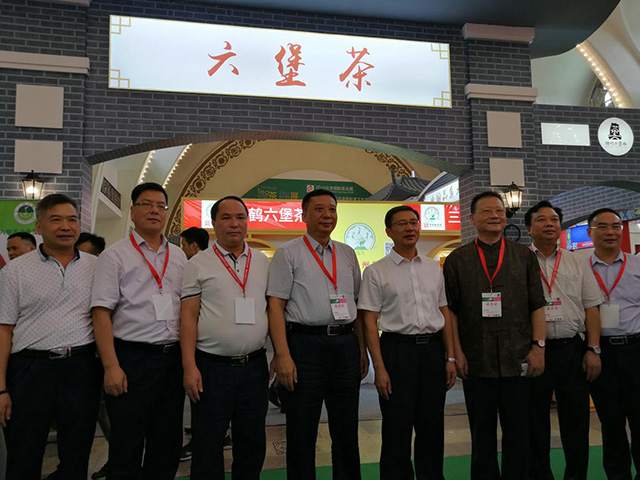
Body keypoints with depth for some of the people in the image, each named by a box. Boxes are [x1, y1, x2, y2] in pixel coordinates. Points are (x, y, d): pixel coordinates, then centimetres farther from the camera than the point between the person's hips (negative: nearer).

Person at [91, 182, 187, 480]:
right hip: (132, 359, -4)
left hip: (173, 358, 5)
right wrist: (111, 366, -15)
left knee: (168, 445, 12)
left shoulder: (179, 257, 13)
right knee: (127, 448, 4)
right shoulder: (115, 256, -1)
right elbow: (101, 313, -7)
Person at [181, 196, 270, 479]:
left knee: (253, 445, 14)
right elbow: (188, 316, -4)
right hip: (211, 367, -3)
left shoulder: (263, 262, 9)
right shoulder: (198, 264, 0)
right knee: (207, 448, 7)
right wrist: (189, 366, -11)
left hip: (254, 367, 3)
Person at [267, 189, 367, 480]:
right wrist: (283, 355, -15)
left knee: (346, 429, 14)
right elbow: (275, 305, -7)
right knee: (302, 432, 5)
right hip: (305, 343, -4)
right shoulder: (288, 253, -1)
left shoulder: (348, 254, 14)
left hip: (346, 344, 5)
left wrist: (362, 349, 12)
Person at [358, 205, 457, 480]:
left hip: (433, 349, 4)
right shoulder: (376, 272, -2)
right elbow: (369, 322, -5)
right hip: (397, 348, -4)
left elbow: (444, 313, 13)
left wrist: (450, 357, 8)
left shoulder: (434, 268, 11)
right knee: (397, 429, 3)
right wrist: (379, 368, -11)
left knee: (432, 426, 12)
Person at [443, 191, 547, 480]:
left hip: (518, 359, 1)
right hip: (476, 360, -1)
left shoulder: (525, 256, 9)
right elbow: (451, 310, 2)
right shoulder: (457, 260, 4)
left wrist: (538, 346, -2)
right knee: (482, 433, 10)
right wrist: (457, 353, -4)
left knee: (518, 431, 8)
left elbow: (537, 305, 7)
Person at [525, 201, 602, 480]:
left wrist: (593, 350, 0)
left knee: (576, 421, 9)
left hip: (572, 350, 2)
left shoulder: (576, 263, 10)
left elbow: (591, 308, 8)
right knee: (535, 423, 8)